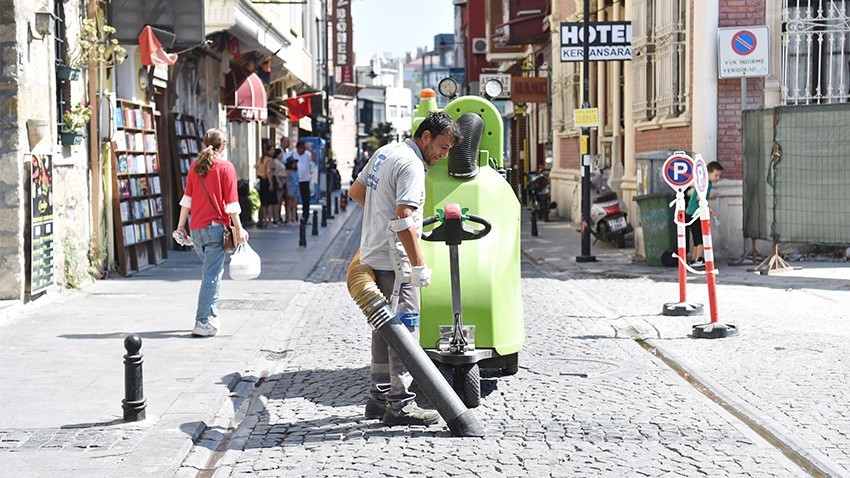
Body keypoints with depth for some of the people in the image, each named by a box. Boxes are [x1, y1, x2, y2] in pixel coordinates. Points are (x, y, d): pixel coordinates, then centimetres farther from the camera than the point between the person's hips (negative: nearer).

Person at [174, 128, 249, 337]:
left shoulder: (195, 166, 10)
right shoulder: (226, 167, -5)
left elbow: (187, 198, 11)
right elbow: (231, 202, -8)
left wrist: (181, 226, 17)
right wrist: (238, 228, -4)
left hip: (196, 229, 6)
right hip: (216, 227, -6)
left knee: (211, 271, 20)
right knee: (212, 276, -5)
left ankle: (211, 316, 20)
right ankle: (203, 323, -10)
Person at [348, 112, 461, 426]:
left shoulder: (385, 152, 13)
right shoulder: (411, 165, -17)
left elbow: (356, 191, 25)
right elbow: (403, 220, -26)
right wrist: (419, 265, -23)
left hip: (372, 256, 10)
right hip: (394, 262, -10)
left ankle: (379, 397, 22)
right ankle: (400, 405, -4)